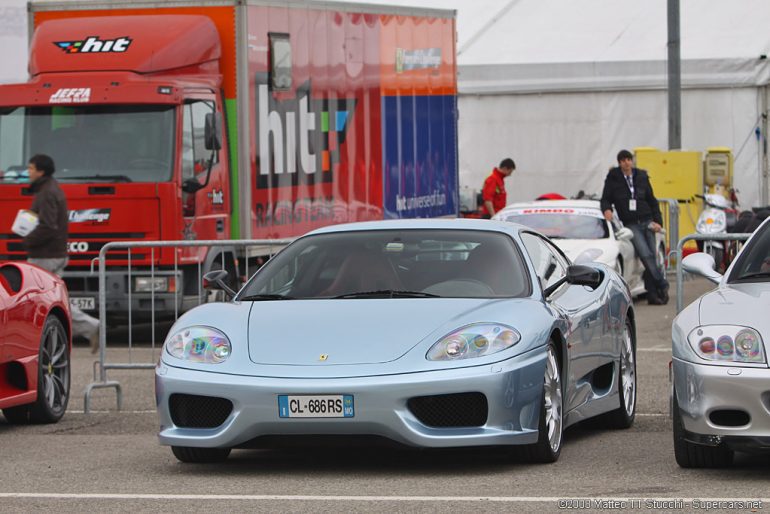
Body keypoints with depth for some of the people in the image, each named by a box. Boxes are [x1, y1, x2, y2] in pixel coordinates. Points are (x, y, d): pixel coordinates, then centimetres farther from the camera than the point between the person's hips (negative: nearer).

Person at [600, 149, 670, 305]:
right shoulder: (613, 179, 4)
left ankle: (653, 294, 1)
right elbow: (605, 199, 9)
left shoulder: (642, 177, 10)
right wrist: (607, 209, -15)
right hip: (631, 225, -3)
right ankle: (662, 285, -11)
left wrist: (657, 221, 4)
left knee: (651, 257, -2)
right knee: (646, 254, -19)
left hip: (647, 222, 3)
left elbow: (652, 201, 15)